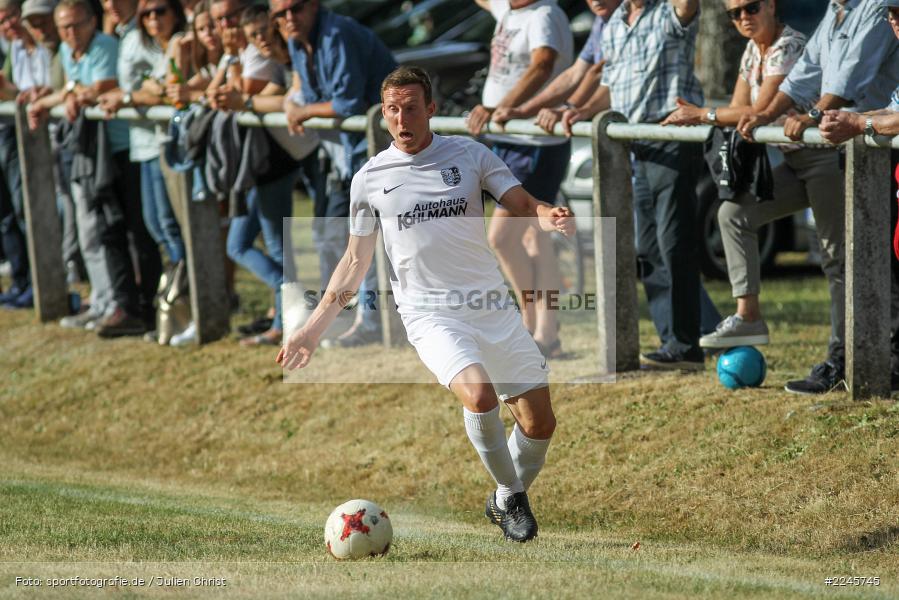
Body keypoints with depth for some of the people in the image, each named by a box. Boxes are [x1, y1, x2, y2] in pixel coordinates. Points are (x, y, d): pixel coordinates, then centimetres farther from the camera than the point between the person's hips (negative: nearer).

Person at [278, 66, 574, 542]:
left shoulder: (469, 155, 4)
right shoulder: (370, 178, 4)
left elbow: (523, 206, -2)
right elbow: (355, 262, 12)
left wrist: (550, 217, -27)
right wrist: (312, 329, 9)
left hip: (493, 307, 2)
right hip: (431, 315, -2)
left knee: (539, 421, 0)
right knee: (478, 395, -29)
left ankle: (506, 500, 27)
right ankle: (511, 495, -7)